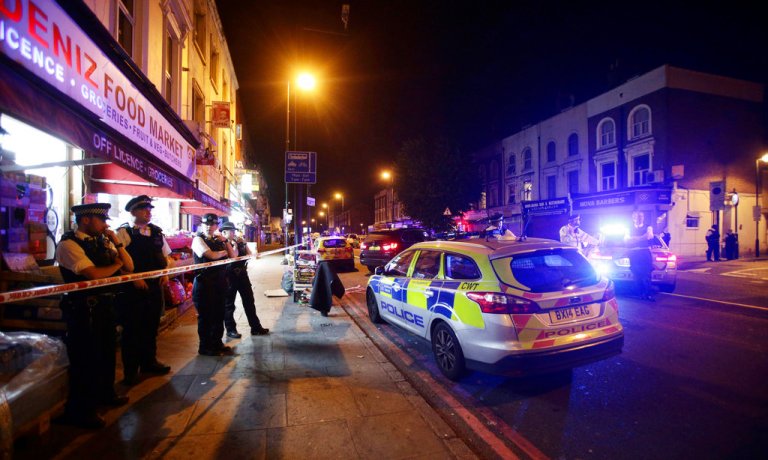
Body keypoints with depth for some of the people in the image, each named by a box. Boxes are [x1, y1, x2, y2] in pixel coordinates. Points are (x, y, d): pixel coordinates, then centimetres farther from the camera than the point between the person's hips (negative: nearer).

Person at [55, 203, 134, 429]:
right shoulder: (69, 244, -14)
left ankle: (105, 394, 41)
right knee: (85, 359, 3)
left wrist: (116, 242, -6)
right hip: (84, 309, -8)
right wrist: (117, 264, -6)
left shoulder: (102, 241, 8)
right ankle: (79, 411, 20)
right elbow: (94, 274, -24)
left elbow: (129, 267, 6)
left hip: (106, 305, 8)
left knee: (107, 352, 20)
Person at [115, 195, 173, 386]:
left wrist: (165, 273, 4)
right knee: (132, 328, 4)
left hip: (155, 285, 6)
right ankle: (130, 371, 18)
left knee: (151, 326, 16)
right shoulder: (124, 232, -8)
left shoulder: (157, 232, 10)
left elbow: (165, 255, 17)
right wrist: (134, 278, -18)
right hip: (133, 288, -6)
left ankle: (149, 362, 32)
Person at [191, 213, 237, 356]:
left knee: (219, 314, 12)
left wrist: (225, 242, -2)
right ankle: (205, 347, 16)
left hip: (219, 281, 6)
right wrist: (224, 252, 0)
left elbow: (233, 256, 9)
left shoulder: (218, 240, 14)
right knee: (206, 316, 3)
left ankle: (217, 343, 25)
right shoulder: (198, 239, -6)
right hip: (204, 282, -6)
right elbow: (212, 255, -19)